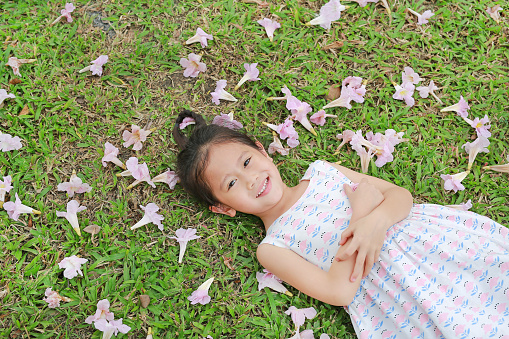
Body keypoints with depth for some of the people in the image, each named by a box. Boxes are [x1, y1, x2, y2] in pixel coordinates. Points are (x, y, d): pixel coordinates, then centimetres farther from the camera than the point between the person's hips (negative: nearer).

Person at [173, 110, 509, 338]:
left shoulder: (323, 171, 12)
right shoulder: (272, 248, -1)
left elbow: (401, 195, 9)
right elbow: (338, 292, -14)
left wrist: (376, 220, -15)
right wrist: (361, 210, -11)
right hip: (394, 302, -4)